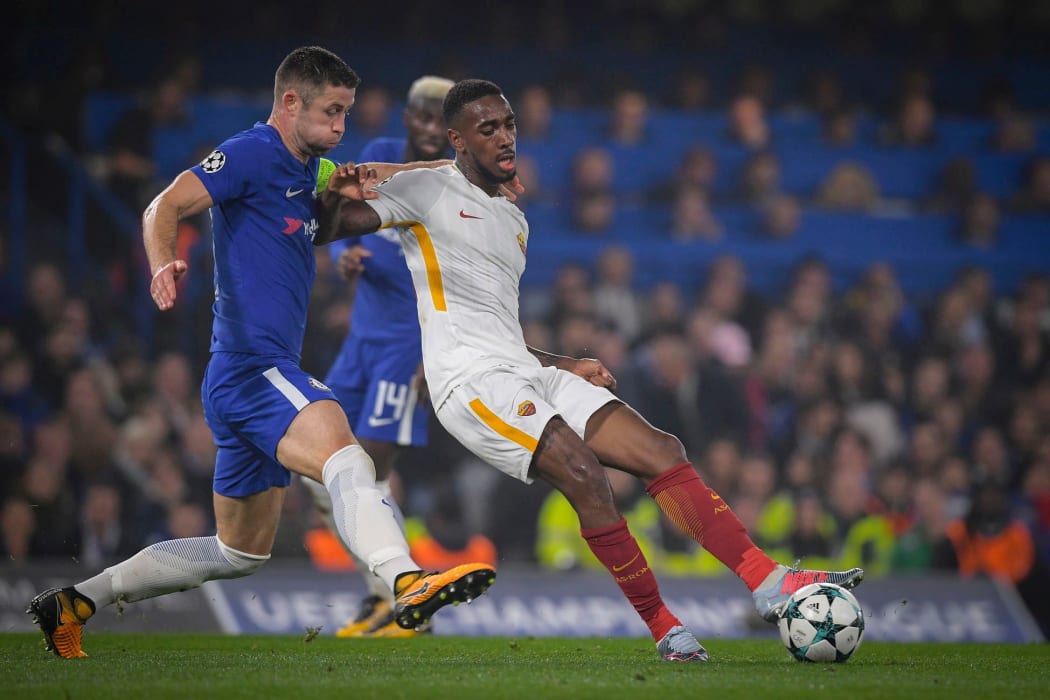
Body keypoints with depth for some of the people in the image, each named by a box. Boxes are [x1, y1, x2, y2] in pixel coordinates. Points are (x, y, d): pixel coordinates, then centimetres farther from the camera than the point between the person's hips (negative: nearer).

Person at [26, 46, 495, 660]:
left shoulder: (304, 170, 20)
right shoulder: (253, 153, -6)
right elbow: (166, 208, -16)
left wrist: (360, 183, 12)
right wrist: (164, 265, -36)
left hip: (259, 375, 10)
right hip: (252, 363, -10)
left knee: (240, 553, 18)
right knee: (342, 453, -35)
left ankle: (77, 602, 26)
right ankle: (408, 583, -58)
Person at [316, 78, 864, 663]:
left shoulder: (515, 221, 26)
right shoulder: (428, 190, 4)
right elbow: (328, 231, -5)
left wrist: (567, 368, 20)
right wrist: (337, 199, -27)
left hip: (526, 373, 8)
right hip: (470, 377, -8)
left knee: (661, 450, -7)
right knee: (582, 469, -27)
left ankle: (769, 582, -13)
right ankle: (663, 628, -20)